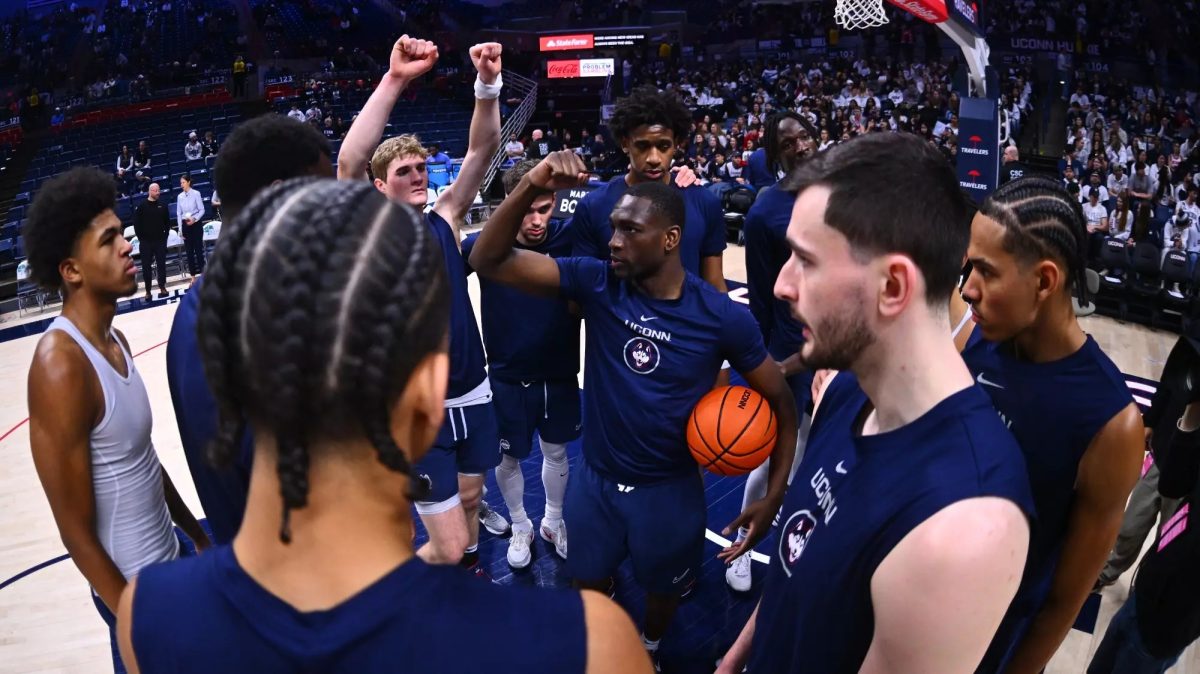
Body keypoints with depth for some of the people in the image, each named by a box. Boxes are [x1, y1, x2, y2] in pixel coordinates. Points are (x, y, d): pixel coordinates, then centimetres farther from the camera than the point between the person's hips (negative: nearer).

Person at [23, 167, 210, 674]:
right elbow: (77, 533, -21)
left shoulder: (114, 339, 2)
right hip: (133, 584, -7)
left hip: (168, 557, 8)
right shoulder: (61, 366, -25)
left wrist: (197, 533, 19)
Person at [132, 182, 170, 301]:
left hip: (160, 240, 2)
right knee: (146, 266, 2)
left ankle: (162, 287, 13)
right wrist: (140, 238, -6)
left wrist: (165, 235, 2)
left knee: (161, 264, 4)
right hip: (146, 241, -2)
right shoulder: (142, 206, -2)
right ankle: (148, 291, 7)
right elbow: (136, 223, -2)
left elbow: (167, 222, 11)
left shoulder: (162, 206, 5)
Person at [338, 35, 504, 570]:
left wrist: (488, 84, -24)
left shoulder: (445, 220, 2)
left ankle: (471, 572, 51)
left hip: (473, 396, 5)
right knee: (448, 547, -3)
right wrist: (394, 80, -35)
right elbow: (348, 163, -28)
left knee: (469, 500, 24)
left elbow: (482, 149, -8)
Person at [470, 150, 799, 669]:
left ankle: (650, 649, 58)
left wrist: (774, 496, -13)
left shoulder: (722, 317, -19)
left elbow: (780, 400, -7)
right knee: (589, 583, 24)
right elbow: (489, 262, -21)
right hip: (595, 479, 2)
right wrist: (530, 188, -36)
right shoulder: (597, 283, -15)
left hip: (670, 489, -1)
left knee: (663, 589, 24)